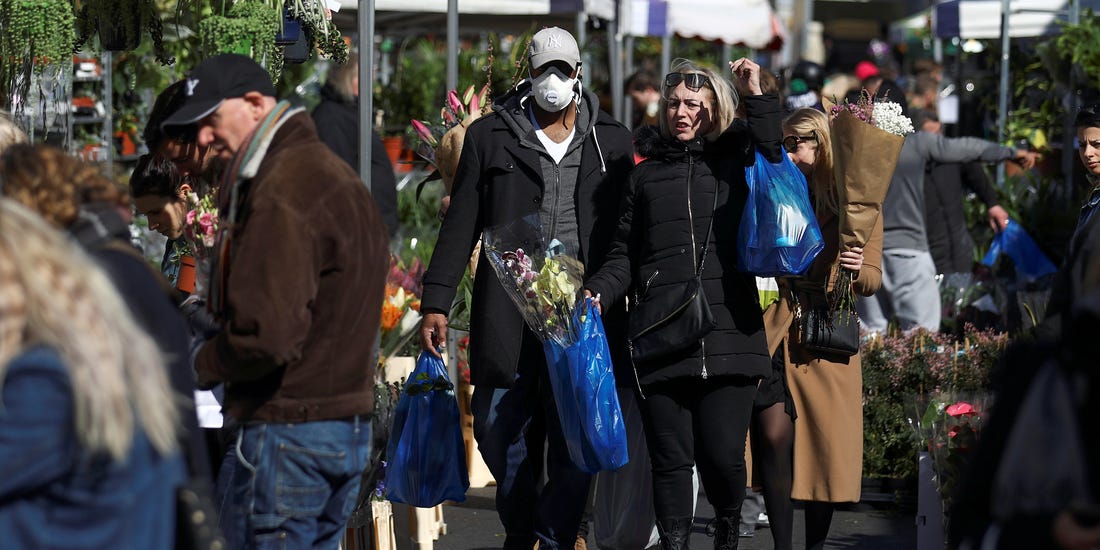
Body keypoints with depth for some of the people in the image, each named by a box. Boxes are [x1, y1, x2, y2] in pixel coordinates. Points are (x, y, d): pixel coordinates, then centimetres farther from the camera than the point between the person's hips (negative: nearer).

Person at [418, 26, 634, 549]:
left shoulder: (611, 141, 11)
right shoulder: (491, 135, 8)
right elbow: (460, 226, 7)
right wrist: (435, 302, 2)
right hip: (508, 314, 0)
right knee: (501, 432, 2)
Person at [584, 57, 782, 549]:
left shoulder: (736, 161, 12)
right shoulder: (645, 175, 17)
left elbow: (776, 165, -9)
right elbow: (626, 255, 17)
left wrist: (758, 96, -9)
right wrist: (597, 293, -1)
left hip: (728, 334, -2)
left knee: (722, 454, -6)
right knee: (671, 459, -2)